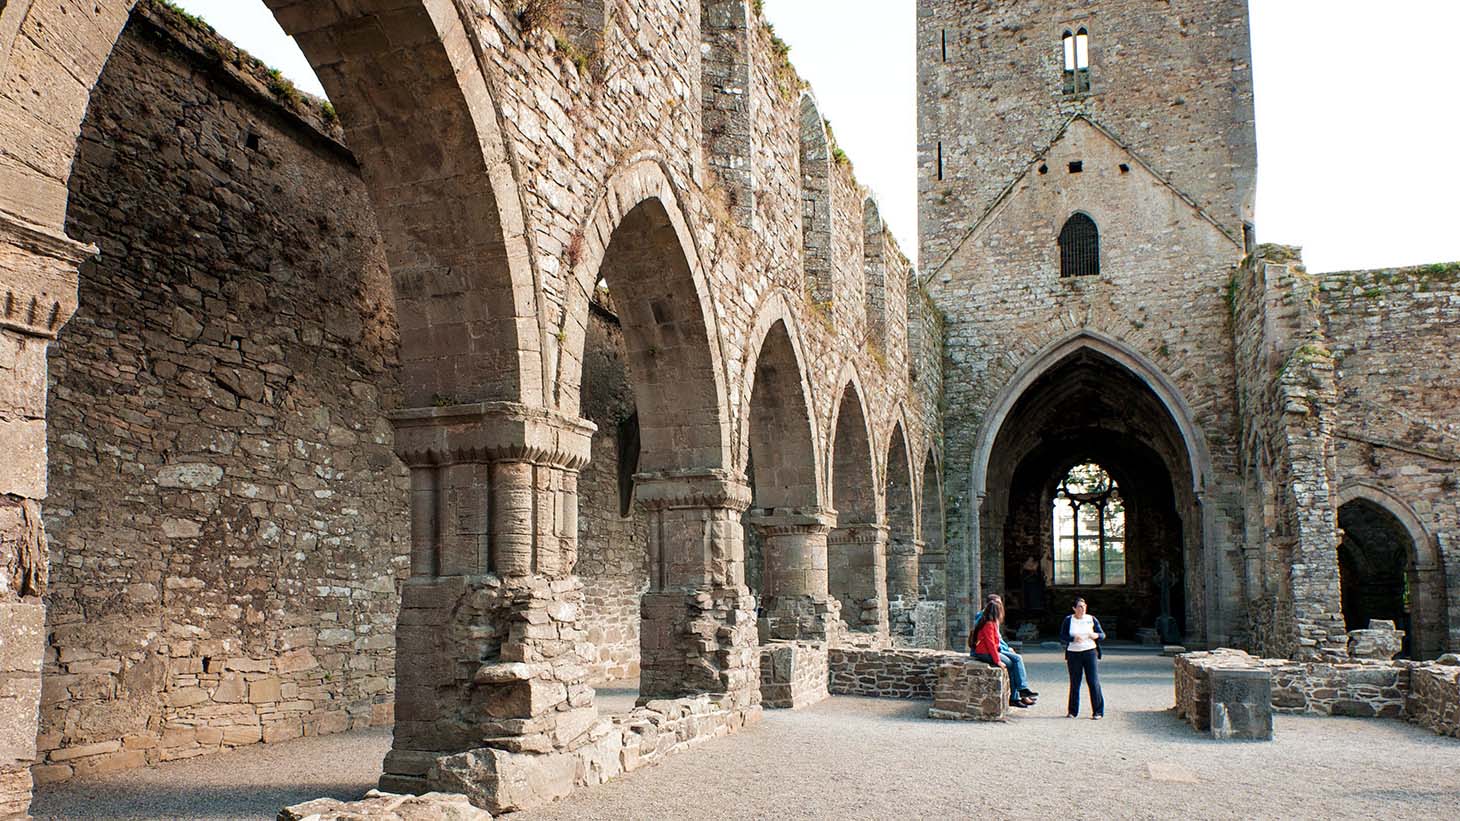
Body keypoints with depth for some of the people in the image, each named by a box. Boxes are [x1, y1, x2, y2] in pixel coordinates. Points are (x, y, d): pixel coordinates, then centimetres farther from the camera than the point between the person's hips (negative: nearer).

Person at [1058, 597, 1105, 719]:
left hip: (1090, 652, 0)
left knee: (1094, 682, -7)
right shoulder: (1068, 620, 3)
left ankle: (1098, 711, -1)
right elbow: (1062, 638, -1)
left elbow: (1103, 635, 8)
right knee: (1074, 683, 4)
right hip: (1073, 654, 0)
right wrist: (1073, 638, -19)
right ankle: (1073, 711, 16)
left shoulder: (1092, 619, 7)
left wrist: (1096, 635, -15)